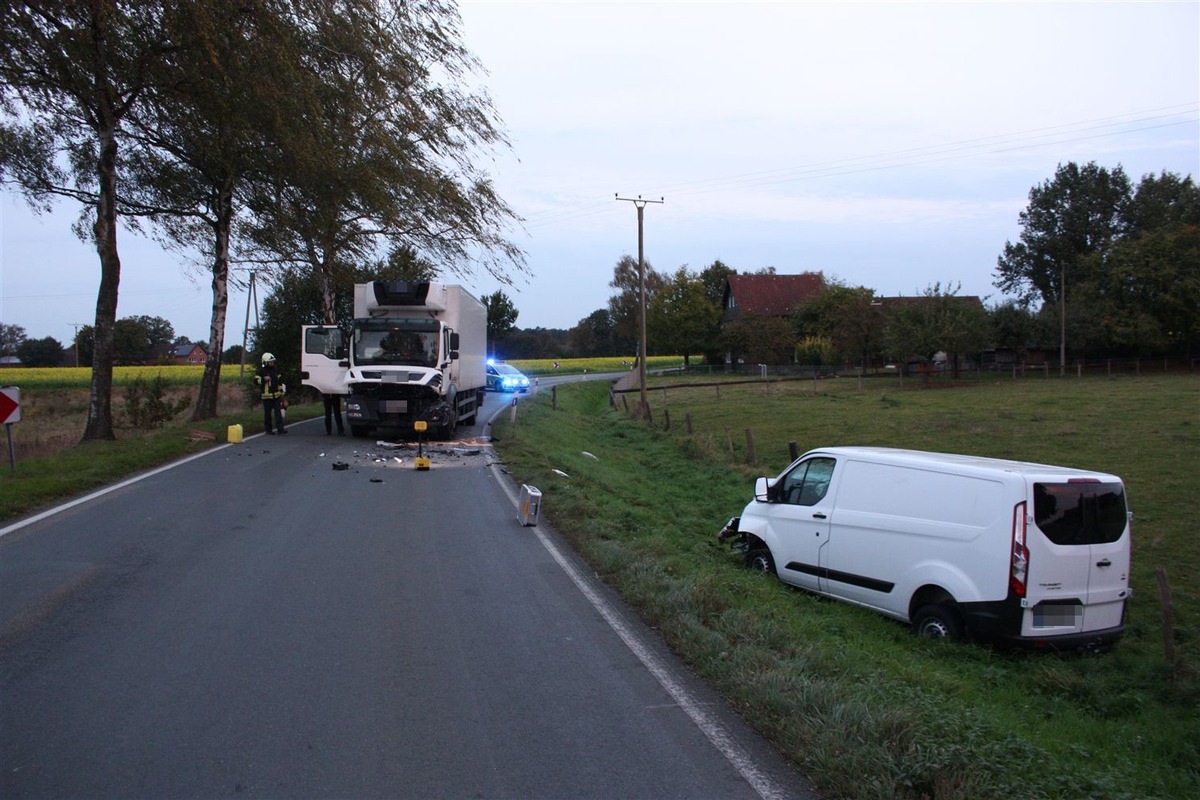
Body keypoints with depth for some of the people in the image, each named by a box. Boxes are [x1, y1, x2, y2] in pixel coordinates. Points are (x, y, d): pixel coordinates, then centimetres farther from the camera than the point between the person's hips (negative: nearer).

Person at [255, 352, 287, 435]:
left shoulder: (275, 370, 13)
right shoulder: (261, 371, -4)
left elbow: (279, 381, 20)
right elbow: (256, 380, -9)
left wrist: (281, 392, 18)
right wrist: (264, 379, -24)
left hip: (276, 395, 4)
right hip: (266, 396, -4)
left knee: (278, 412, -5)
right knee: (267, 413, 2)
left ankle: (280, 429, -9)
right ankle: (268, 430, 11)